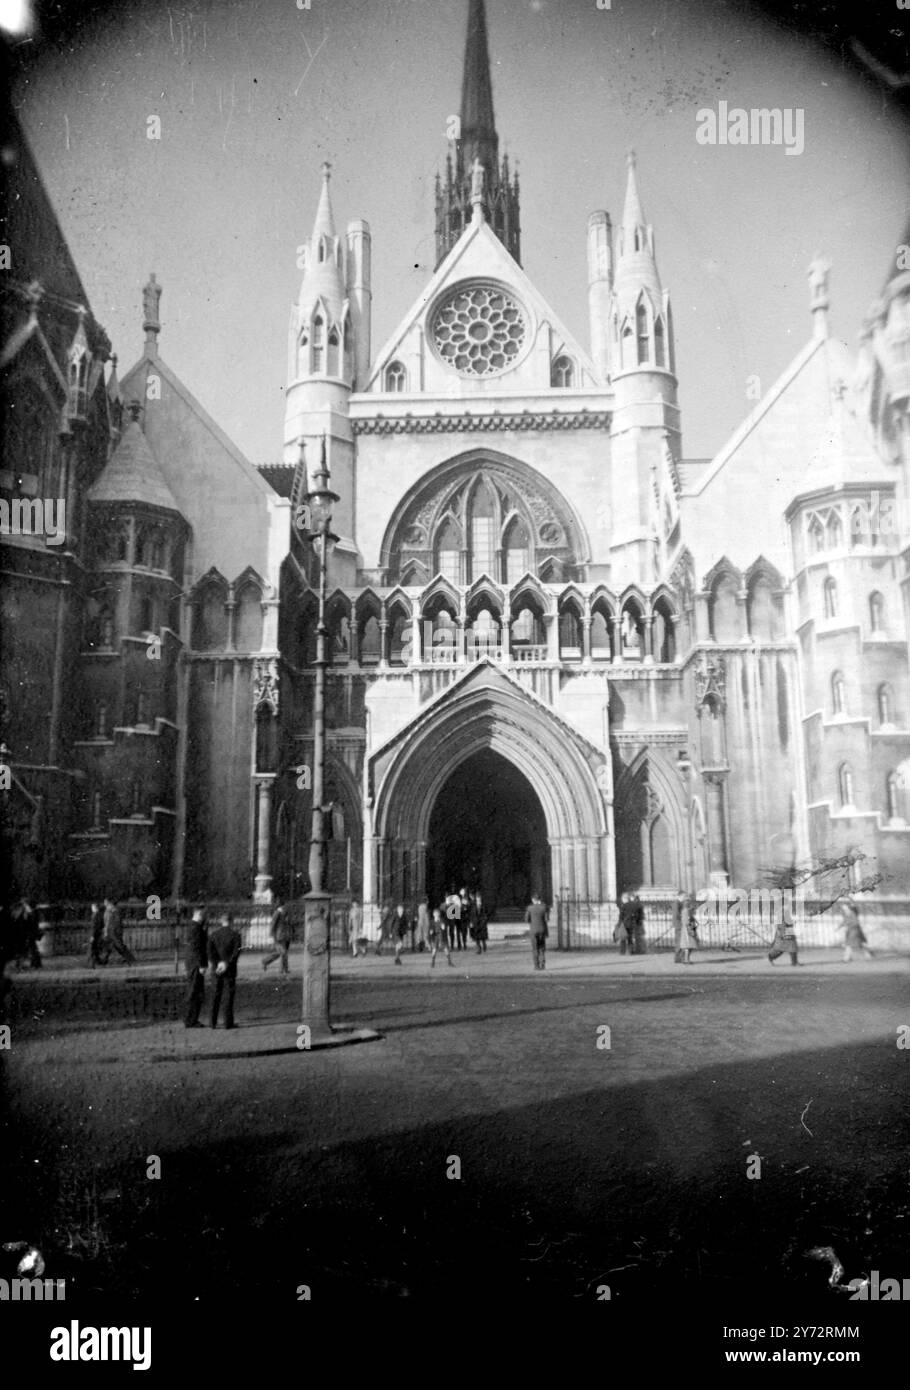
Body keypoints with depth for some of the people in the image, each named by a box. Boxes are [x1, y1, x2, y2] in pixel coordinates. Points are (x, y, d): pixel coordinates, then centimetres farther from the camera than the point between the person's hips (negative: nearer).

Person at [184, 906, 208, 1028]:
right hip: (196, 964, -11)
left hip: (192, 964, 11)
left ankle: (190, 1020, 18)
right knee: (196, 994, -6)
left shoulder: (193, 926, 15)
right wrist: (202, 966, -21)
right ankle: (190, 1021, -4)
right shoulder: (196, 928, -18)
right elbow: (197, 948, -22)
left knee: (193, 993, 14)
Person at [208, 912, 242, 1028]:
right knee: (229, 993, 1)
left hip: (217, 967, 4)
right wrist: (227, 963, -11)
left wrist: (215, 965, -6)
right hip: (230, 968, -3)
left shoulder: (213, 933, 6)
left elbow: (210, 951, -2)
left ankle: (213, 1022, 11)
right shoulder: (235, 933, -5)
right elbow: (236, 951, -13)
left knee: (216, 993, 12)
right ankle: (228, 1022, -1)